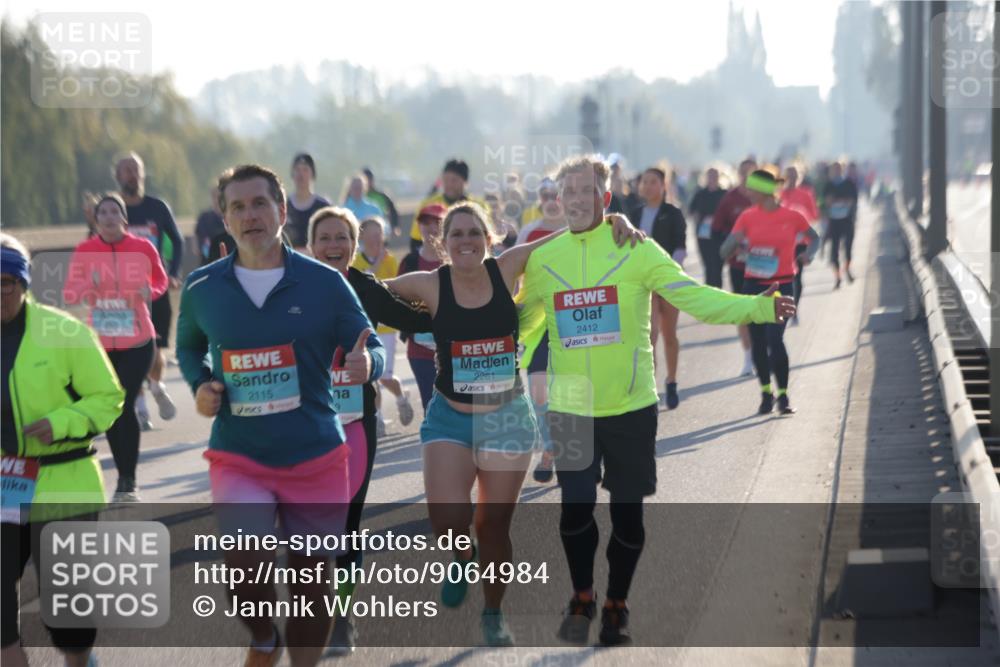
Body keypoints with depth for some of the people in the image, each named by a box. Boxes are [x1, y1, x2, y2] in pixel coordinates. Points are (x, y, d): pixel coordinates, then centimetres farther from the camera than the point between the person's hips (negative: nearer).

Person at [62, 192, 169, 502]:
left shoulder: (142, 248, -4)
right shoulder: (84, 251, -3)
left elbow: (160, 280, 13)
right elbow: (69, 293, 0)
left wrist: (150, 292, -10)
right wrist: (89, 286, -21)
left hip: (137, 342, -2)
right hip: (100, 344, 2)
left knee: (124, 407, -10)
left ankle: (128, 481, -1)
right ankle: (124, 477, 22)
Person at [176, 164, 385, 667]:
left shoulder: (325, 283, -6)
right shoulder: (202, 287, -1)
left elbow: (371, 349, 1)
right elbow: (189, 347, 18)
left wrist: (366, 363, -23)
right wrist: (199, 385, -2)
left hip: (316, 458, 1)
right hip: (238, 456, -1)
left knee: (312, 586, 10)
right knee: (245, 563, -23)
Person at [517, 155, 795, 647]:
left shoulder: (636, 250, -5)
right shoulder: (543, 258, 3)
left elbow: (695, 297, -12)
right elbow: (520, 324, 19)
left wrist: (759, 307, -24)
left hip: (630, 407, -1)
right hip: (569, 409, 1)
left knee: (627, 513, 5)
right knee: (575, 508, -1)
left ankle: (617, 606, 28)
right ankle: (581, 599, 25)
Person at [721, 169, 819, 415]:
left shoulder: (792, 217, -4)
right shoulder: (747, 217, 2)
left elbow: (814, 238, 14)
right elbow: (725, 252, 0)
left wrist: (808, 253, -8)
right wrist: (735, 241, -22)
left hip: (781, 286, -3)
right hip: (753, 285, 3)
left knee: (775, 339, -15)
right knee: (758, 341, 6)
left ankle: (783, 395, -1)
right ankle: (766, 392, 21)